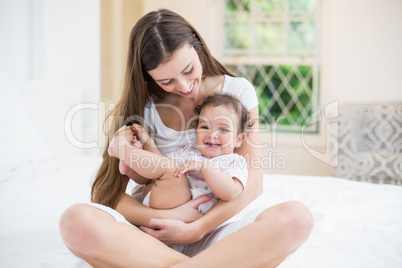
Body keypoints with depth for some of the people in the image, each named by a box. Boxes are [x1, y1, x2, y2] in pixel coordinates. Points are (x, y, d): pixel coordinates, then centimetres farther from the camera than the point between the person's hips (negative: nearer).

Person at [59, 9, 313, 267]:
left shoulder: (236, 91, 2)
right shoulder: (142, 106, 1)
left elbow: (252, 183, -5)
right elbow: (109, 191, -2)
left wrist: (196, 229, -16)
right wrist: (166, 217, -18)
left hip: (213, 230, 0)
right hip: (157, 235, 0)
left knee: (297, 216, -31)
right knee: (76, 220, -30)